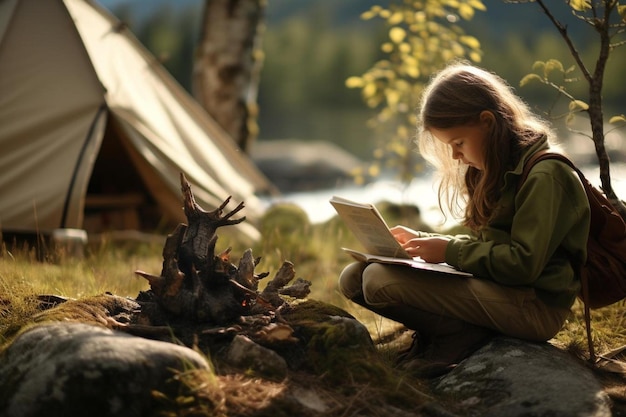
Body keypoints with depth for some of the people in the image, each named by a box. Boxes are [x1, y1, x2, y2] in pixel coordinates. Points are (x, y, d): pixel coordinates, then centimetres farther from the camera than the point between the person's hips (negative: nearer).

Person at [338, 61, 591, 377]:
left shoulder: (543, 175, -15)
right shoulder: (497, 170, 15)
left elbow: (523, 264, -21)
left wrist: (450, 251, -17)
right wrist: (420, 240, 7)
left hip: (534, 306, -10)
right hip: (496, 289, 10)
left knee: (380, 280, -24)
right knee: (353, 277, -1)